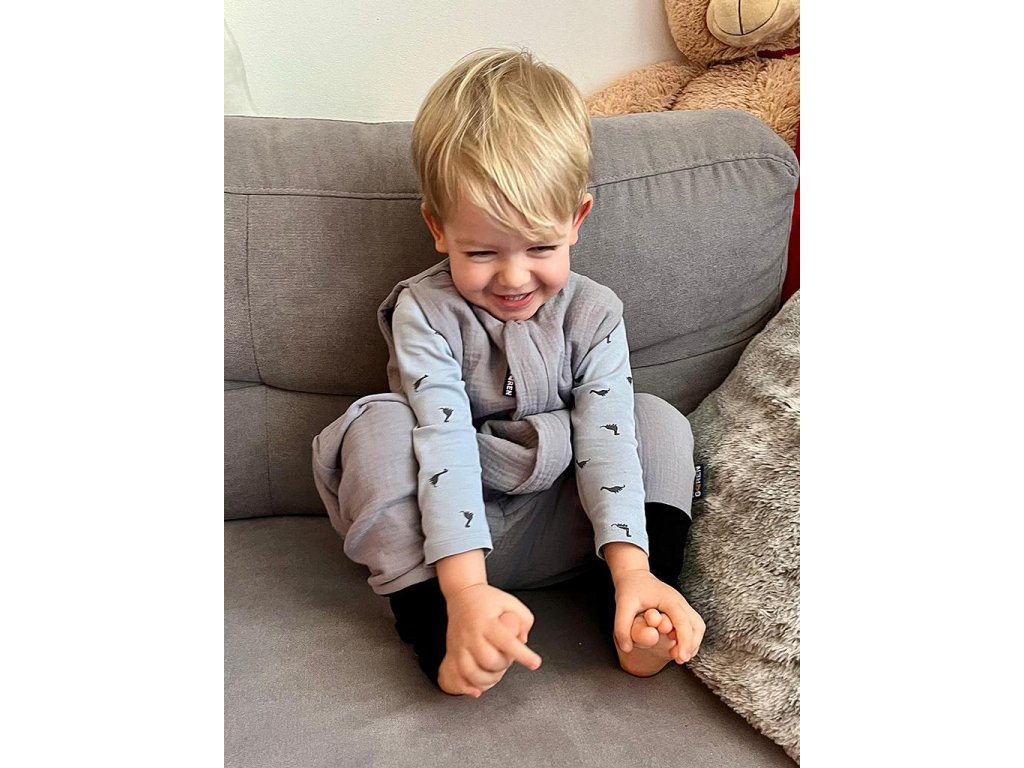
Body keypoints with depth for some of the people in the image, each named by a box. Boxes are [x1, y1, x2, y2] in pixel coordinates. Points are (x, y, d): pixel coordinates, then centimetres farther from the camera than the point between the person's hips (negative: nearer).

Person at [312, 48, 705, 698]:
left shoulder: (593, 313, -6)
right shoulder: (424, 312, -15)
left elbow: (606, 438, -17)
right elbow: (445, 443, -27)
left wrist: (631, 568, -32)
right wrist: (465, 587, -39)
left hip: (559, 529, 3)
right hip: (446, 533, -2)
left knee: (660, 420, -13)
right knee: (379, 425, -27)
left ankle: (635, 616, -23)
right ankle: (438, 630, -32)